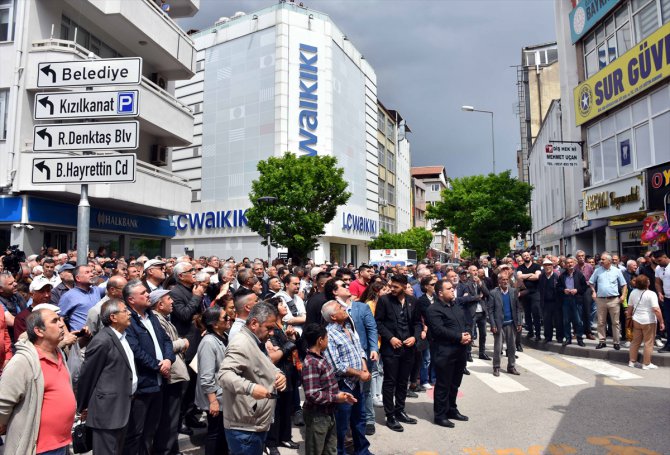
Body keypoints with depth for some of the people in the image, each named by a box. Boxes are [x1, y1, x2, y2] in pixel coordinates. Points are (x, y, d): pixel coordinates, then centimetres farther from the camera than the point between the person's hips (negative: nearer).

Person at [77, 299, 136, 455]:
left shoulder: (121, 335, 9)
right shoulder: (102, 341, -19)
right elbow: (87, 376, -12)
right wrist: (83, 406, -1)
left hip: (121, 407, 9)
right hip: (107, 409, -9)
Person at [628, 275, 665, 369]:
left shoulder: (633, 293, 2)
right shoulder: (651, 294, -16)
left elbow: (630, 308, 9)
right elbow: (656, 310, -20)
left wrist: (629, 317, 22)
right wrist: (661, 322, -13)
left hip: (636, 320, 6)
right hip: (649, 322, -5)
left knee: (635, 341, 15)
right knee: (648, 343, 5)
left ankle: (632, 361, 20)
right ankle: (646, 364, 10)